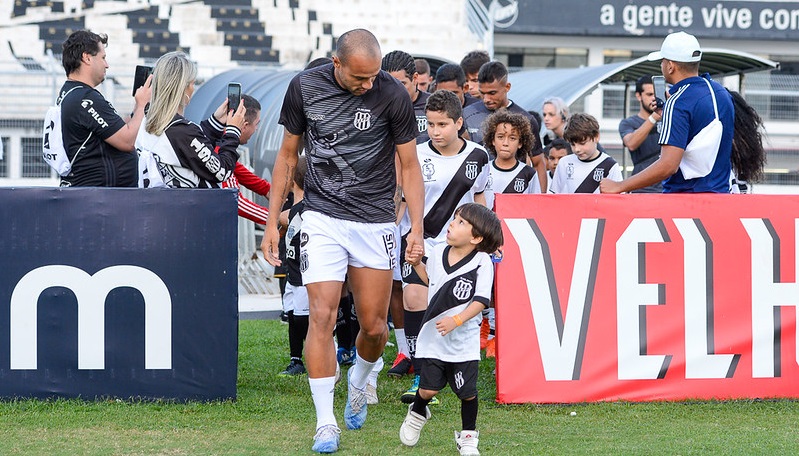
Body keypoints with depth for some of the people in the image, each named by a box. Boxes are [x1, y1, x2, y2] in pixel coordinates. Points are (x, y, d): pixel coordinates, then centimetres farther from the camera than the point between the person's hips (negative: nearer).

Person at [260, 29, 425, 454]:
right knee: (322, 316, -12)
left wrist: (418, 226, -9)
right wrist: (272, 221, 5)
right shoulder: (304, 87, -5)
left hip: (376, 222, 0)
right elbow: (287, 155, 7)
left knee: (374, 326, 3)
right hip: (323, 217, 0)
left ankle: (358, 381, 36)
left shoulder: (392, 95, -9)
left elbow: (409, 166, -1)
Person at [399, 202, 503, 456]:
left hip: (464, 340, -3)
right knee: (429, 389, -1)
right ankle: (417, 414, 31)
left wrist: (456, 320, -27)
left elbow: (480, 301, -16)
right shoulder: (438, 253, 3)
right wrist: (417, 264, 8)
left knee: (467, 392, 0)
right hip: (433, 337, 3)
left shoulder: (481, 263, -12)